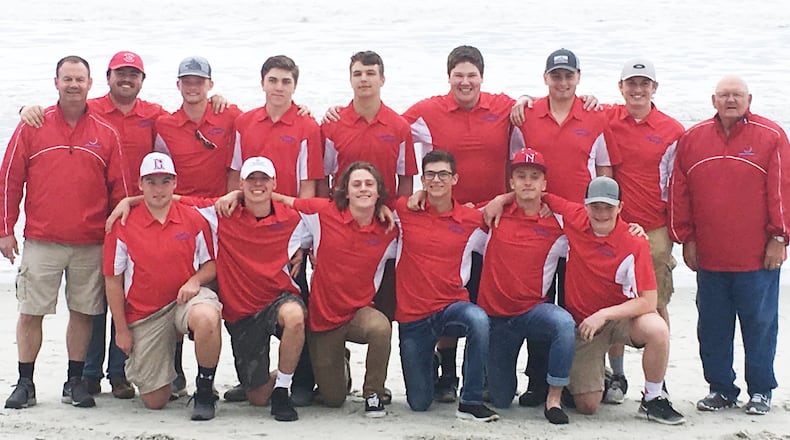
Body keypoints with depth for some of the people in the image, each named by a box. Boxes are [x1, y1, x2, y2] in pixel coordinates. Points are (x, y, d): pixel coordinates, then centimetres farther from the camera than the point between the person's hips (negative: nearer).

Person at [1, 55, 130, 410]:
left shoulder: (106, 134, 7)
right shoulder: (33, 127, 3)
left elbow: (119, 188, 10)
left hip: (91, 244, 1)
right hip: (41, 242, -1)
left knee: (84, 312, 5)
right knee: (31, 312, -1)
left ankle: (75, 382, 16)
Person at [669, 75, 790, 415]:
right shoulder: (692, 139, 7)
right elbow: (679, 193, 8)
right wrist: (686, 240, 4)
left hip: (757, 257, -3)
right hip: (709, 257, 3)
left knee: (759, 324, 4)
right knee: (712, 327, 8)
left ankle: (760, 391, 14)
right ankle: (720, 389, 19)